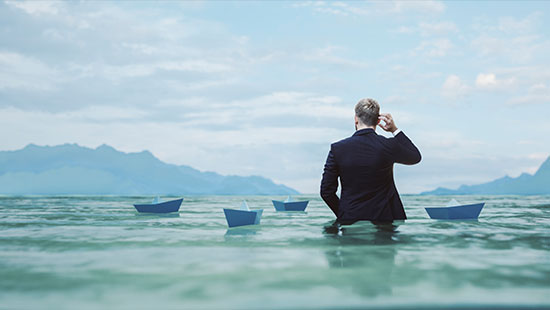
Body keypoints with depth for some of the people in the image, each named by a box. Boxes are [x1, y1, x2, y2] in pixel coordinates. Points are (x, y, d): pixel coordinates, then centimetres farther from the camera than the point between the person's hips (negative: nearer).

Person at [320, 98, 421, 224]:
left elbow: (326, 192, -4)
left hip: (350, 220, 0)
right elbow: (416, 157, 11)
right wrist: (395, 130, 8)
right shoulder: (388, 146, -11)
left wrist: (342, 213, 11)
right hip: (383, 218, 0)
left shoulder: (337, 148, -8)